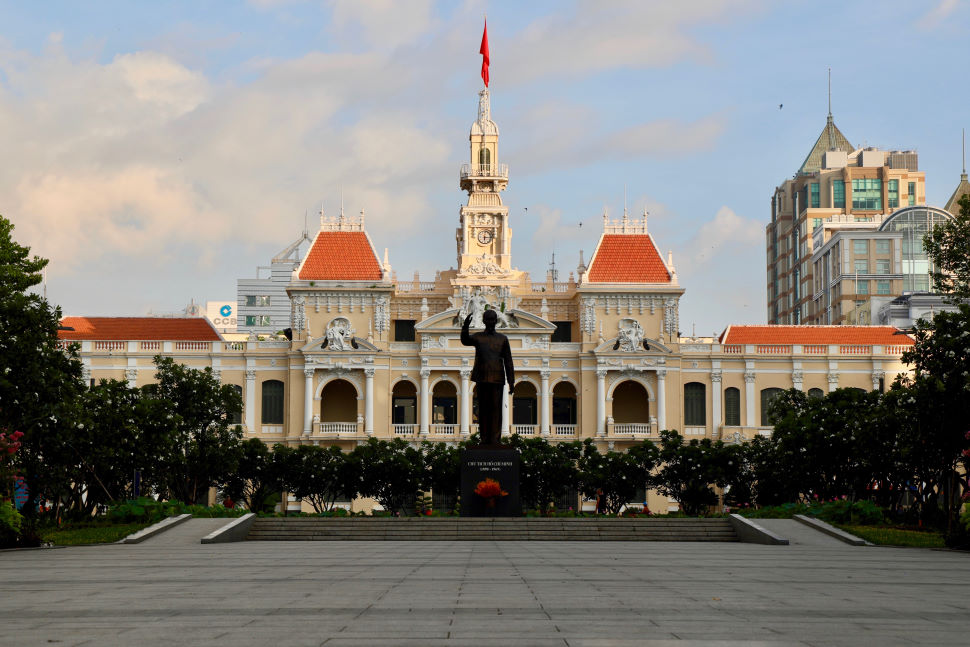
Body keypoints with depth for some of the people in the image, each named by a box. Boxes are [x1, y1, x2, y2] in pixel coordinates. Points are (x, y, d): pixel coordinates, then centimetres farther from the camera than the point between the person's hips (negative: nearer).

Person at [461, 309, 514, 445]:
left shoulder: (503, 339, 7)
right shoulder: (478, 337, 6)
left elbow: (508, 362, 5)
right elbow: (465, 341, -17)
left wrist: (511, 383, -1)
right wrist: (465, 327, -35)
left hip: (497, 380, -1)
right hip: (482, 380, 1)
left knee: (496, 410, -4)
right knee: (483, 410, 3)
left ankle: (495, 441, -3)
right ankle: (485, 440, 7)